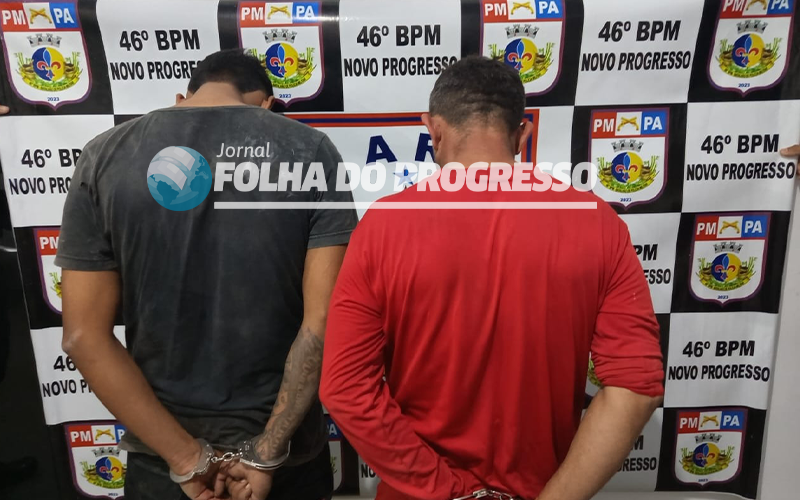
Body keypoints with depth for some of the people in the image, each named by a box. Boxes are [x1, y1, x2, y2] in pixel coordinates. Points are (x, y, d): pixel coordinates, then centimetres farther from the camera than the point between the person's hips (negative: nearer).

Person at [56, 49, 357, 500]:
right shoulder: (311, 151, -10)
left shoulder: (105, 156, -6)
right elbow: (323, 321, -17)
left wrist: (187, 457, -7)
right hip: (286, 448, 0)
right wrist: (267, 451, -9)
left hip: (163, 454, 1)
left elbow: (84, 335, -9)